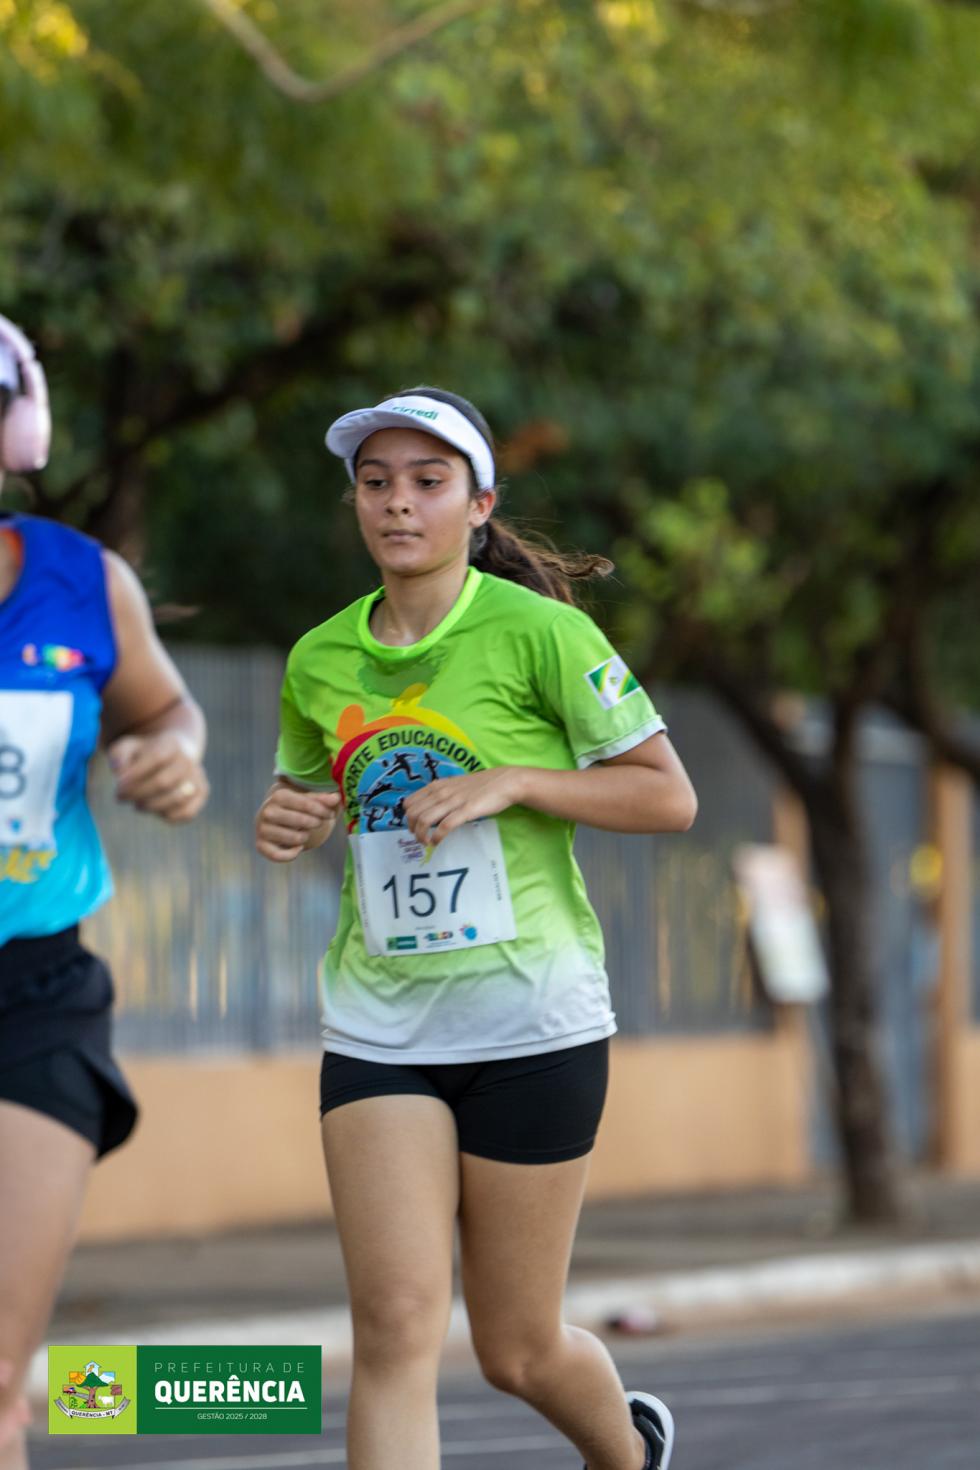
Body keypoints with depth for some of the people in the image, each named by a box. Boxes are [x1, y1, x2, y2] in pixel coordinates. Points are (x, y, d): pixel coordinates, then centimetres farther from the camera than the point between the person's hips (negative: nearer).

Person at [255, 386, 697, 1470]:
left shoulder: (539, 631, -7)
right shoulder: (318, 661, 6)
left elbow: (669, 797, -5)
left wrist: (512, 783, -17)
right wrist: (287, 822, 0)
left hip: (530, 1017, -3)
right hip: (377, 1024, 3)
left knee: (516, 1351, 7)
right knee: (394, 1324, -13)